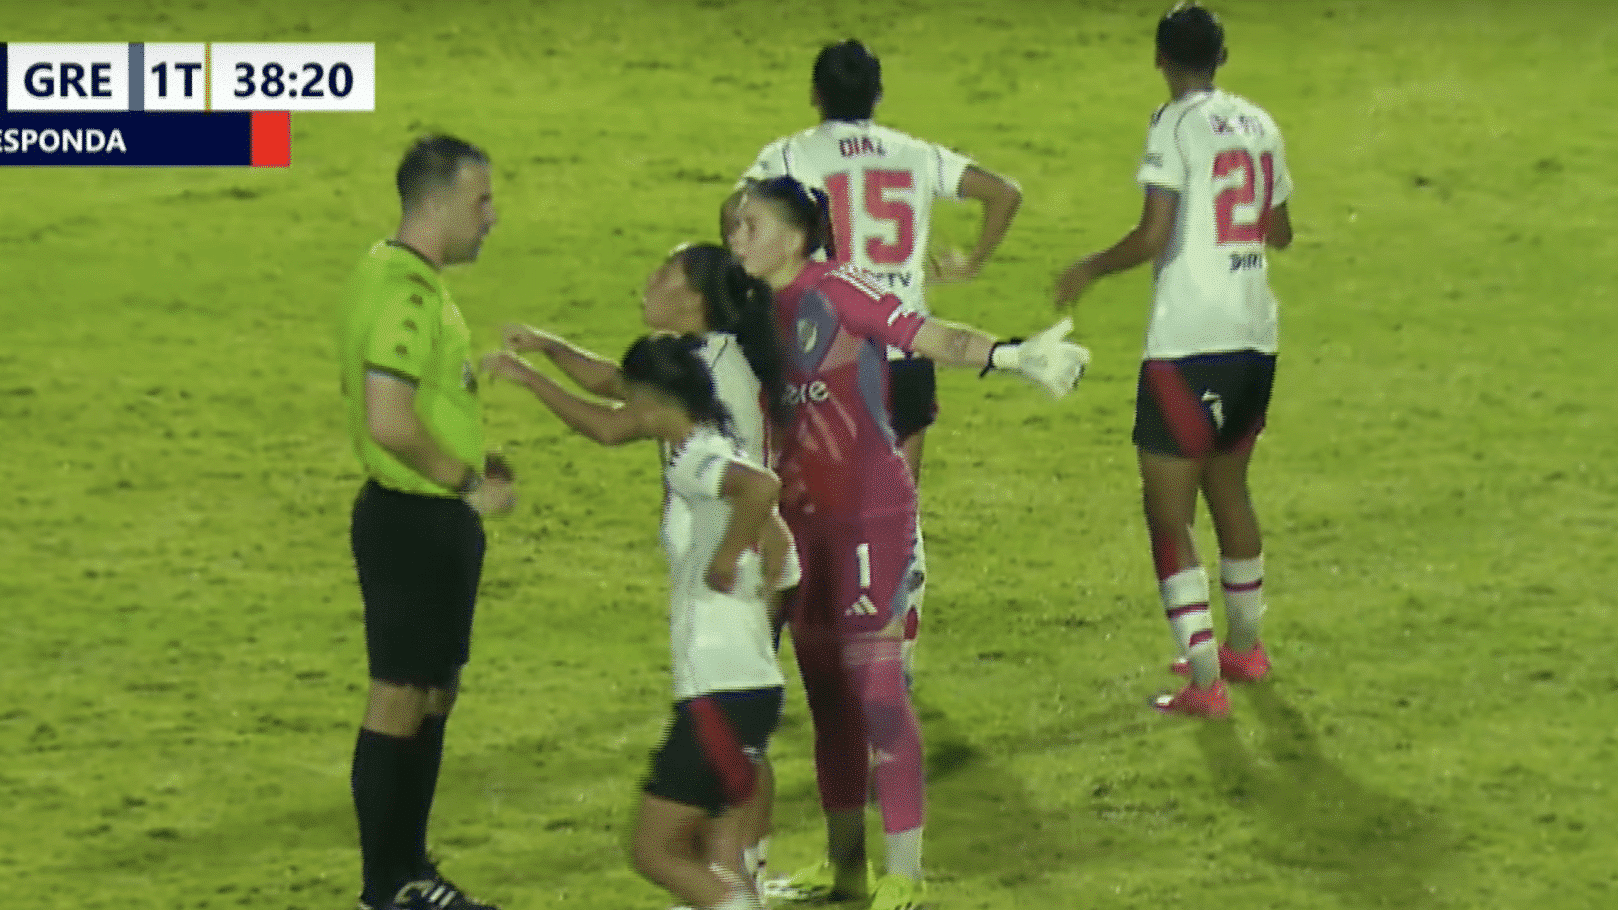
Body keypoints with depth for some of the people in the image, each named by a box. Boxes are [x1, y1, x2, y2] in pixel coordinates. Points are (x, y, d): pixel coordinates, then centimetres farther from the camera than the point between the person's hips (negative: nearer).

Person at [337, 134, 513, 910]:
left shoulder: (399, 276, 13)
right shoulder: (406, 291, -20)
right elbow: (390, 421, -28)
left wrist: (472, 463, 12)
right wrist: (468, 485, -17)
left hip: (433, 519, 10)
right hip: (413, 520, -10)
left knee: (433, 695, 16)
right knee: (400, 700, -3)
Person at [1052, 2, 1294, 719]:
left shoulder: (1176, 125, -11)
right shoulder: (1259, 125, 9)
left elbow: (1154, 237, -18)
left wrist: (1089, 271, -2)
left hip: (1187, 343, -7)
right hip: (1254, 337, 7)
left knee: (1168, 511, -2)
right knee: (1229, 488, 24)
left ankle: (1204, 681, -8)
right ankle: (1244, 648, 39)